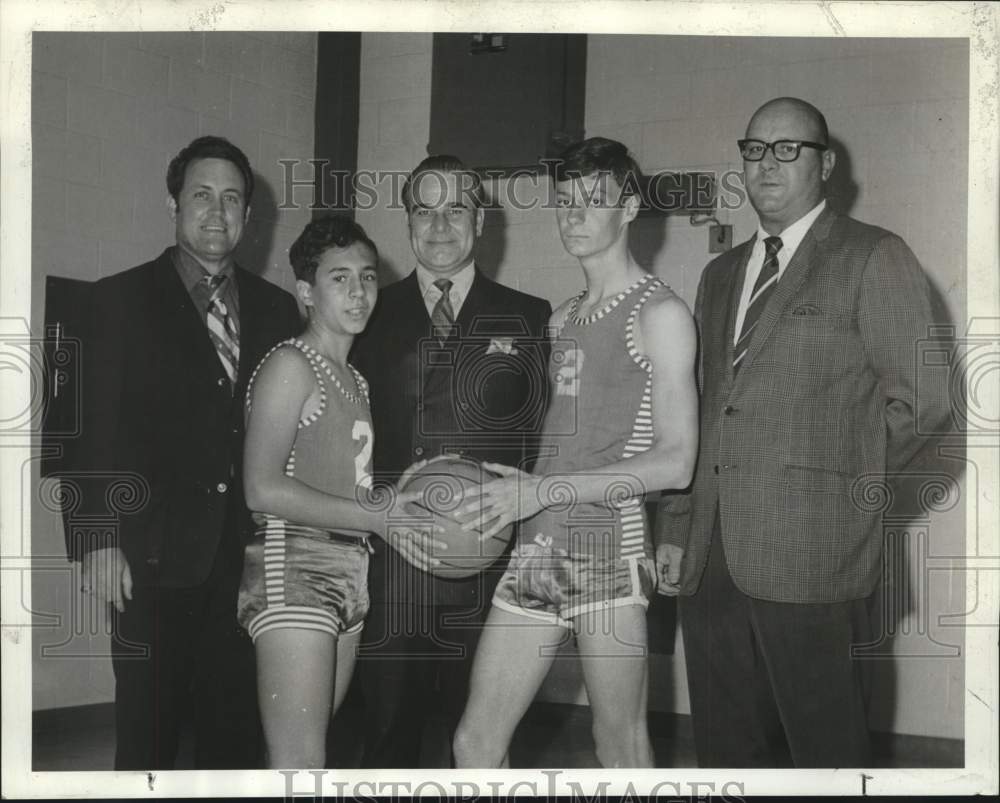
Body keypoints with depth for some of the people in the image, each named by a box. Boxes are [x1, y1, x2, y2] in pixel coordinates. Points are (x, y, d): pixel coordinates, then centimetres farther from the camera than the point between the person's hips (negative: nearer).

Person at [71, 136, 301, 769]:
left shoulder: (276, 309, 12)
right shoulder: (122, 300, 3)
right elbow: (93, 428, -2)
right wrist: (98, 540, -9)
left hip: (249, 554, 3)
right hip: (156, 555, -3)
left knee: (237, 725, 6)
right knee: (148, 728, 3)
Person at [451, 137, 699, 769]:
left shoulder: (659, 314, -4)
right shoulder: (563, 319, 19)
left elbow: (675, 463, -11)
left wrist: (546, 489, -15)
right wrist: (522, 485, 3)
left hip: (610, 544, -6)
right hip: (538, 547, 7)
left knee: (621, 742, 2)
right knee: (476, 741, 4)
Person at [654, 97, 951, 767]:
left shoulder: (874, 258, 0)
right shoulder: (721, 274, 21)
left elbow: (921, 397, -5)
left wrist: (844, 482, 0)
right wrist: (676, 529, 14)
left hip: (812, 557, -6)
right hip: (711, 558, 6)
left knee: (826, 750, -1)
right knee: (726, 748, 10)